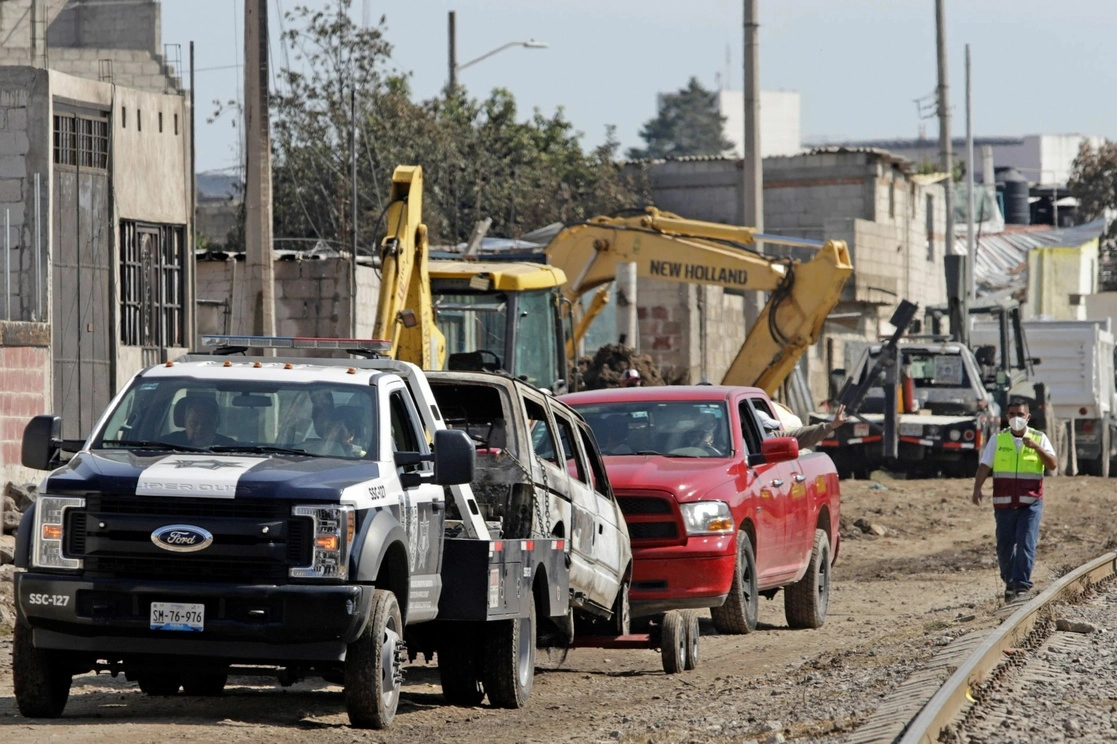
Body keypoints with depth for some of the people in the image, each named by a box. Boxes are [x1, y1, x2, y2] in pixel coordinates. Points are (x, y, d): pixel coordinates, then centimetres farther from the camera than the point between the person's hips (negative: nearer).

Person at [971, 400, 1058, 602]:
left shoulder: (1039, 438, 4)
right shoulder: (997, 440, 6)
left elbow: (1053, 465, -4)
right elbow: (984, 466, 2)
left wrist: (1036, 447, -19)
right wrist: (977, 488, -13)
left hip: (1030, 502, -2)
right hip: (1004, 503, 2)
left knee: (1026, 544, -12)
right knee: (1004, 547, 7)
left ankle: (1022, 585, -12)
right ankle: (1010, 583, 24)